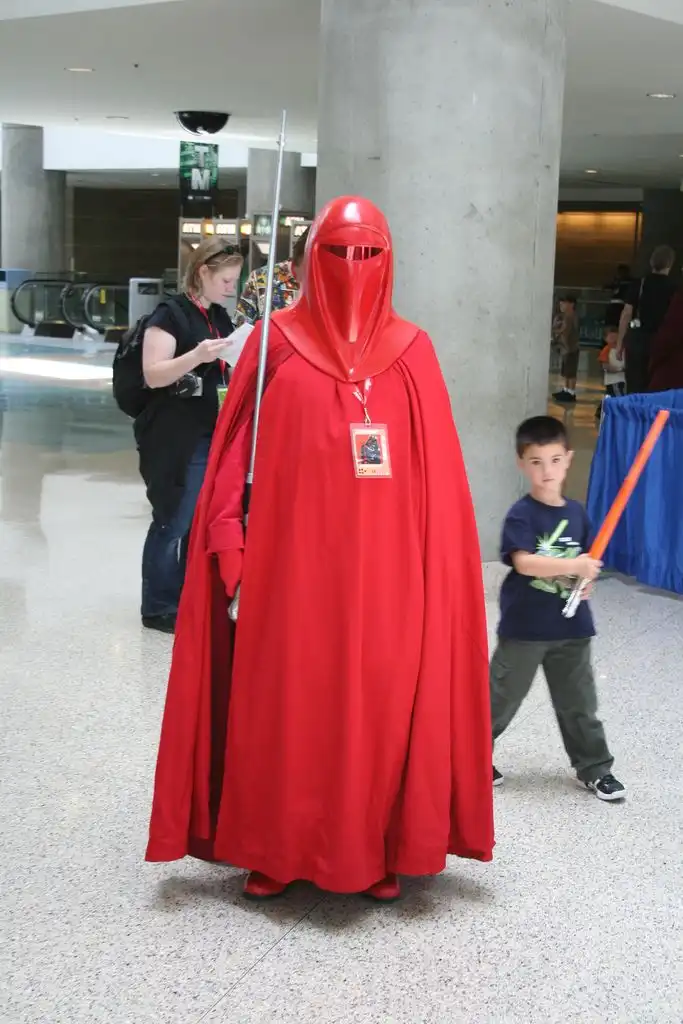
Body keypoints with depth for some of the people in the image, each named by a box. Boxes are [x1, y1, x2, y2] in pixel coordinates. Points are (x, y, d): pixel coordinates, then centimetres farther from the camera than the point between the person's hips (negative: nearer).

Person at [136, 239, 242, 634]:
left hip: (217, 435, 8)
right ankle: (159, 607, 10)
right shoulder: (171, 315, -9)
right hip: (178, 439, -7)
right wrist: (197, 355, -30)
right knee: (173, 522, -2)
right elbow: (154, 375, -16)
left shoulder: (222, 318, 14)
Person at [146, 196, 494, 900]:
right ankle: (275, 851, 23)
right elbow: (234, 453, 0)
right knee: (284, 701, 6)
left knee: (381, 701, 6)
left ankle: (377, 852, 23)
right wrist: (230, 542, -9)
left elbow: (437, 476, 3)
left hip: (386, 568, 1)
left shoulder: (411, 351, 5)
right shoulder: (277, 341, 2)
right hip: (291, 560, -1)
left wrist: (436, 568, -2)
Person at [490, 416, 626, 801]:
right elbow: (524, 563, -26)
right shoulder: (522, 514, -12)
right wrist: (572, 566, -28)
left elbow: (586, 563, 12)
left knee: (579, 703, 13)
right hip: (524, 626, -4)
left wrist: (585, 578, -10)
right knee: (500, 698, 8)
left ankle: (595, 769, 25)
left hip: (570, 627, 5)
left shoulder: (577, 513, 5)